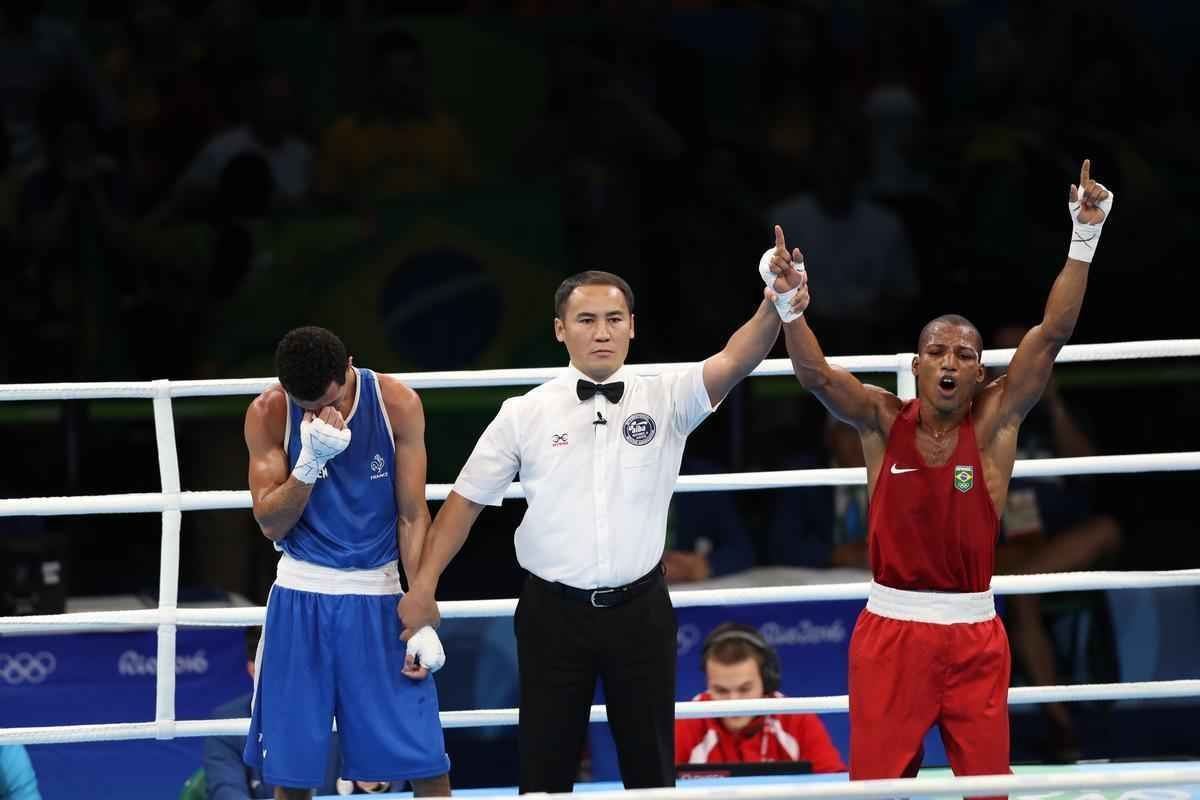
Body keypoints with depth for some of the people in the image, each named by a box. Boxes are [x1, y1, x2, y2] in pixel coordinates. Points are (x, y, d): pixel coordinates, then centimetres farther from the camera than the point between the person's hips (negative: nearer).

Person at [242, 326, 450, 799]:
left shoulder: (397, 404, -7)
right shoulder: (268, 414, -6)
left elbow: (413, 516, -3)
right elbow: (271, 524, -6)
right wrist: (310, 461, -23)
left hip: (377, 595, 0)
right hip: (300, 599, 1)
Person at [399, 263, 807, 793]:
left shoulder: (665, 400, -1)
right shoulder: (524, 414, 0)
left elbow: (735, 361, -19)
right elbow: (467, 498, 7)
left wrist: (774, 308, -39)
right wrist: (424, 586, 1)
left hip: (640, 609, 0)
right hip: (552, 611, 0)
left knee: (651, 764, 7)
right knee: (545, 767, 3)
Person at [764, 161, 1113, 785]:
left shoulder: (993, 421, 0)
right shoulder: (883, 422, 1)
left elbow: (1050, 336, -9)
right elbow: (815, 372, -13)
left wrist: (1084, 241, -18)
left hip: (974, 636, 0)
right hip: (891, 630, 0)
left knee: (987, 786, 1)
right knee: (876, 784, 0)